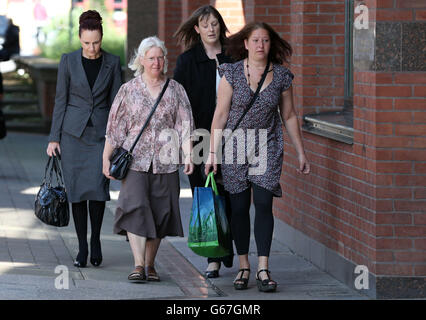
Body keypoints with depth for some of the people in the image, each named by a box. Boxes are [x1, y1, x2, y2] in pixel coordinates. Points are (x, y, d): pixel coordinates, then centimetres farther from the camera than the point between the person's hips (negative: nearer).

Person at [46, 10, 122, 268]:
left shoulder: (112, 63, 2)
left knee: (98, 186, -13)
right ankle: (82, 246, 10)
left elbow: (116, 102, 4)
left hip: (101, 133, 0)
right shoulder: (68, 61, 0)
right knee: (77, 189, 0)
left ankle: (96, 239, 6)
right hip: (73, 133, 0)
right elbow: (61, 100, 2)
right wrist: (54, 138, -1)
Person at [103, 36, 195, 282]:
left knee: (160, 212, 3)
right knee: (135, 207, -16)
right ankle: (138, 265, -19)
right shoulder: (129, 90, 6)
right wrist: (106, 159, 5)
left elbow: (185, 125, 4)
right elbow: (115, 127, 7)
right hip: (135, 160, -1)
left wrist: (187, 155, -6)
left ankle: (150, 264, 13)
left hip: (165, 161, 2)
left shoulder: (175, 90, 8)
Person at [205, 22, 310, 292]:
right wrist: (213, 152, -7)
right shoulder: (232, 73, -4)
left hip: (268, 148, 1)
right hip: (235, 147, 0)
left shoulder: (281, 76, 0)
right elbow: (220, 115, -4)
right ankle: (244, 266, 12)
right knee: (239, 207, 2)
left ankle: (263, 268, -8)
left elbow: (289, 116, 9)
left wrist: (301, 153, 10)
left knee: (264, 204, -9)